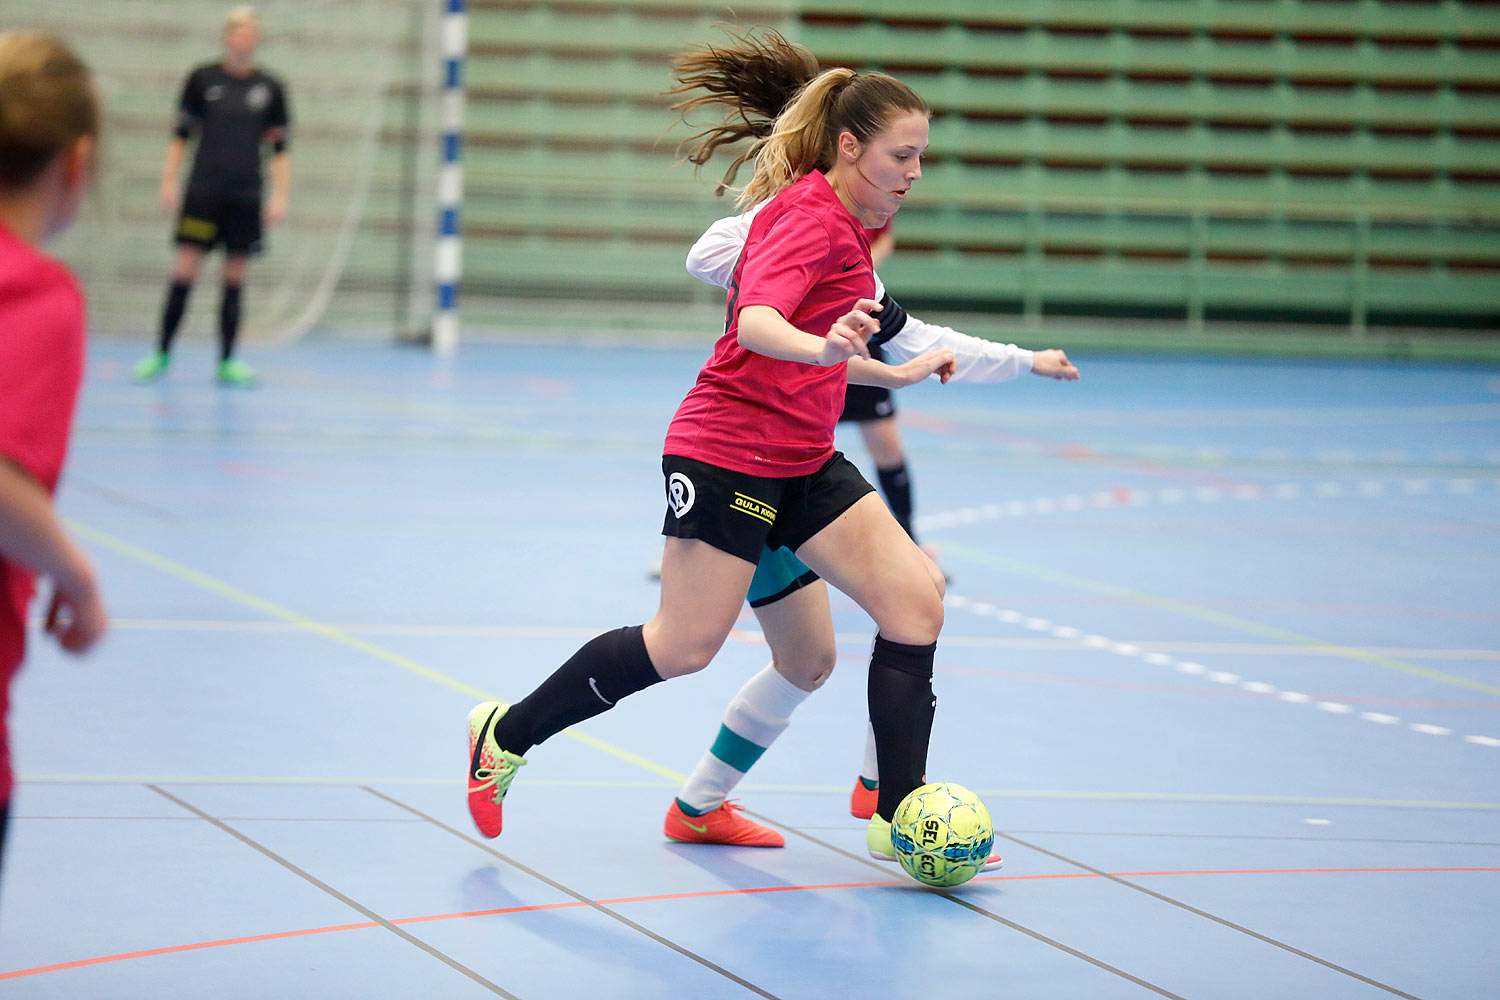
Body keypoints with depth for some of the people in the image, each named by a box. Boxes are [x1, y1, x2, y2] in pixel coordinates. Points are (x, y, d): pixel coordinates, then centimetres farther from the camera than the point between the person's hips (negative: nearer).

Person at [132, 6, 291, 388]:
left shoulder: (270, 89, 4)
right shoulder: (202, 79, 2)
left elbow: (280, 148, 8)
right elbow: (181, 135, 7)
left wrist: (280, 195, 0)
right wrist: (169, 181, 0)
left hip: (246, 197, 1)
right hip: (203, 191, -1)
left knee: (235, 277, 3)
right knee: (184, 271, -5)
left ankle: (227, 362, 9)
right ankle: (161, 355, 3)